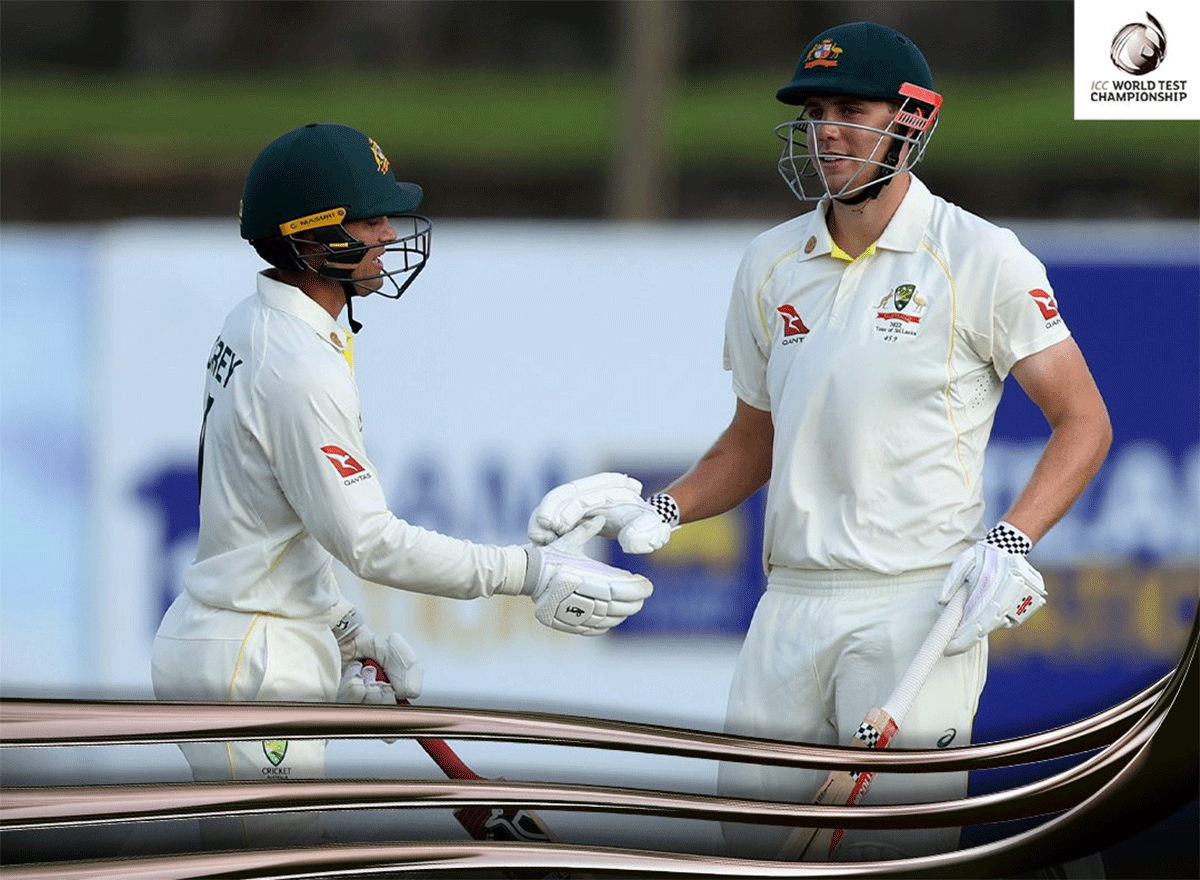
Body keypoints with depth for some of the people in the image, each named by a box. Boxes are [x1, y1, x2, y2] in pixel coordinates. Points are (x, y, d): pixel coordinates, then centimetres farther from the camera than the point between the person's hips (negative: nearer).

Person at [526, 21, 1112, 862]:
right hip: (793, 604, 5)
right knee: (751, 832, 3)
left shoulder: (980, 259, -3)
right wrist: (661, 509, 6)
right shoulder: (771, 265, 13)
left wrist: (1011, 542, -15)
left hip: (918, 605, -5)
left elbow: (1084, 422, -1)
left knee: (898, 849, -10)